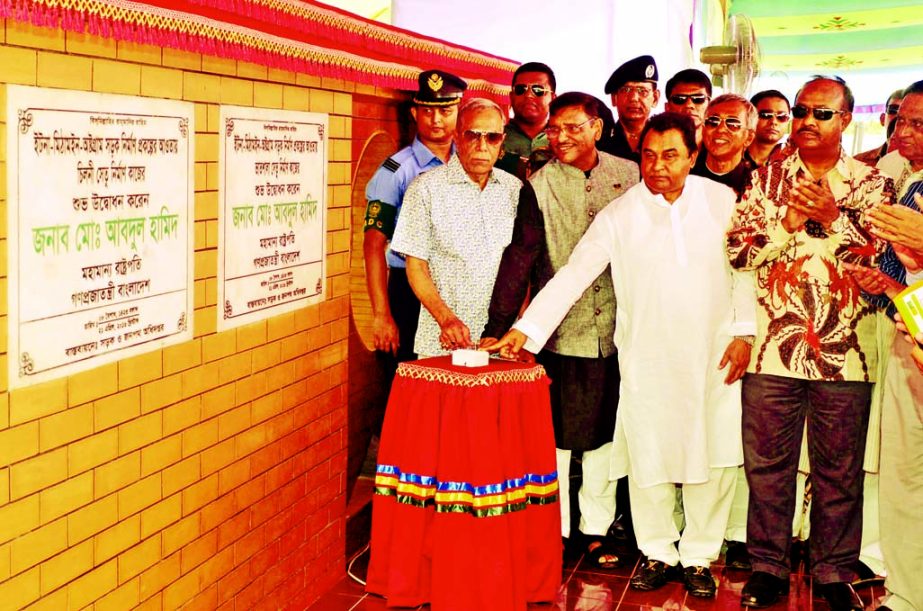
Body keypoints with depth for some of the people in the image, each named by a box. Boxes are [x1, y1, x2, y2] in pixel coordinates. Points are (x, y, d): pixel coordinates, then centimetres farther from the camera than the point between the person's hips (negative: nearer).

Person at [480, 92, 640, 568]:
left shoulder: (628, 176, 3)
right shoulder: (540, 185, -5)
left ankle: (597, 529, 26)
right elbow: (519, 257, -10)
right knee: (555, 437, 5)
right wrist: (497, 329, -17)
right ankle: (552, 531, 18)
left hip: (617, 329, 3)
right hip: (560, 331, -2)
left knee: (604, 433, 13)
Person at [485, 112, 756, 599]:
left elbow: (744, 270, 8)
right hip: (646, 359, 0)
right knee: (647, 458, 5)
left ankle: (699, 556, 22)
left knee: (713, 458, 4)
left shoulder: (723, 202, 2)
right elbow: (573, 275, -4)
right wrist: (526, 329, -11)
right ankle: (657, 554, 24)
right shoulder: (619, 215, -1)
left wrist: (745, 332, 2)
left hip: (713, 357, 1)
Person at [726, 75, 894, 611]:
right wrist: (789, 222, -12)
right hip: (772, 349, 1)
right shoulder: (767, 178, 7)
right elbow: (737, 250, 0)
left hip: (844, 351, 0)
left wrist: (834, 216, -16)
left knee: (839, 471, 8)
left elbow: (884, 258, -4)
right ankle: (768, 567, 22)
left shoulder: (872, 183, 5)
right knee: (767, 465, 8)